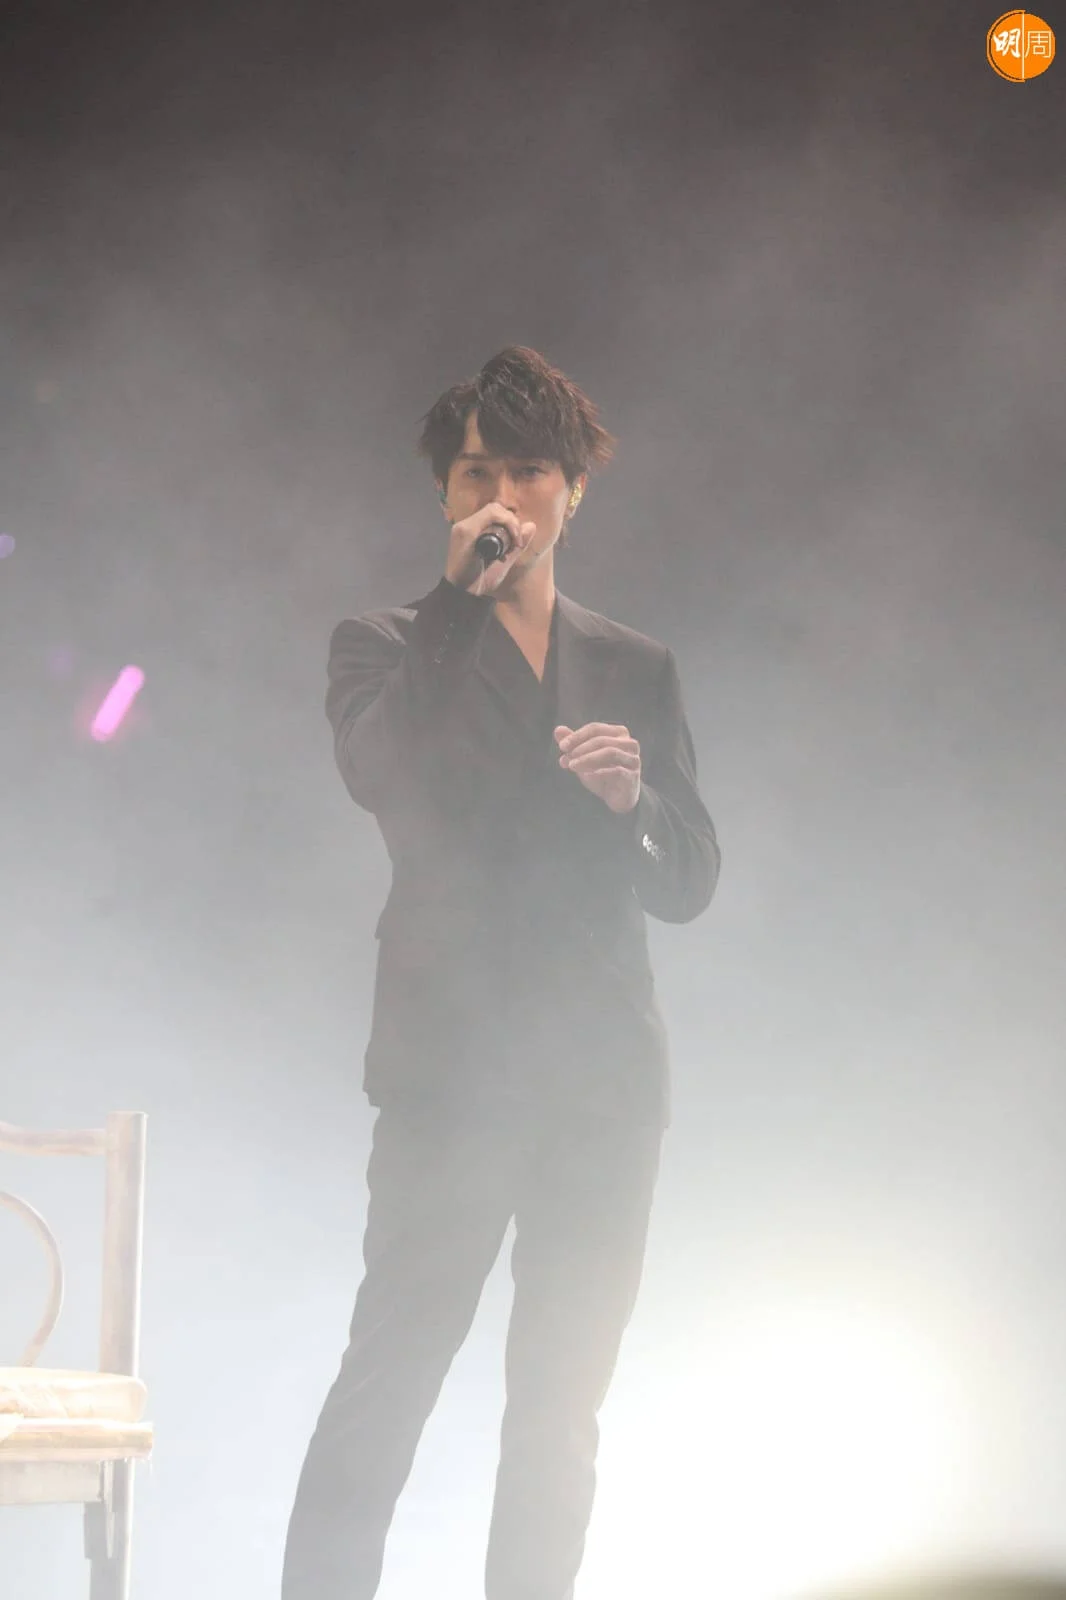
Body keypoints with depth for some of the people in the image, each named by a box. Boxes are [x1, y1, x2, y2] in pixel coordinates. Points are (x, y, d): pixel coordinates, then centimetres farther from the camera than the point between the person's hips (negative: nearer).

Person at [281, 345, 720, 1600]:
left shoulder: (637, 672, 15)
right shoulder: (389, 645, 7)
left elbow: (689, 885, 10)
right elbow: (382, 775, -15)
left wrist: (633, 798, -11)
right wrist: (463, 596, -15)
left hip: (603, 1078, 3)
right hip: (452, 1065, -3)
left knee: (562, 1406, 6)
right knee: (389, 1378, -8)